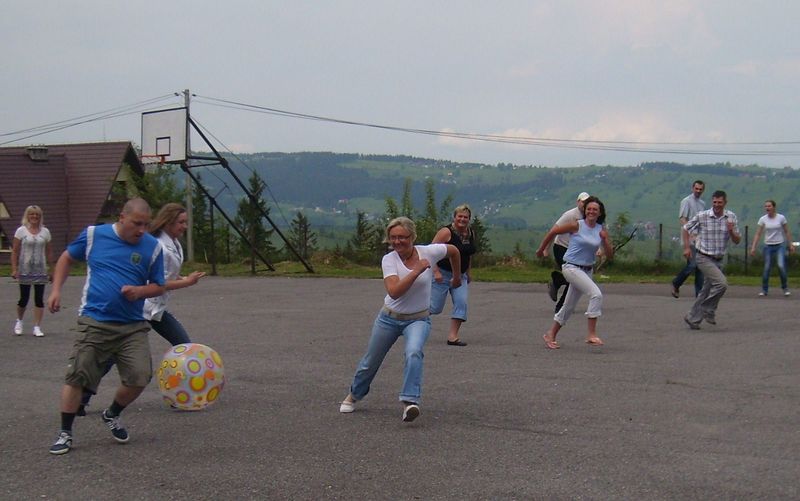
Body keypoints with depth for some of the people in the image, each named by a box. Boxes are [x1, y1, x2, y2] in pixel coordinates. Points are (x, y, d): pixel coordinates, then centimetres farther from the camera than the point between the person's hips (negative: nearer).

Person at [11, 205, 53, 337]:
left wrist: (50, 269, 7)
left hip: (41, 271, 2)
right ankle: (19, 321, 29)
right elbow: (15, 251, -2)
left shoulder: (45, 232, 6)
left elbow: (49, 252, 9)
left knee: (39, 299, 0)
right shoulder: (21, 231, -1)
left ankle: (37, 327, 4)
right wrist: (14, 269, -8)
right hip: (25, 270, -2)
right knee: (24, 299, 3)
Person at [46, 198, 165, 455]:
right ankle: (65, 434, 11)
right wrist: (56, 289, 6)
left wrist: (139, 291, -13)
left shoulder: (153, 247, 0)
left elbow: (158, 287, 8)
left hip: (133, 327, 2)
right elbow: (67, 258, 15)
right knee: (76, 376, -6)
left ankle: (112, 415, 24)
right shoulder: (93, 234, -1)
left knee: (139, 377, -6)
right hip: (94, 322, -2)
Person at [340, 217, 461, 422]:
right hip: (389, 318, 1)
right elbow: (394, 291, -31)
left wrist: (457, 277, 20)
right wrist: (417, 271, -33)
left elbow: (453, 250, 8)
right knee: (371, 361, 14)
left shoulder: (428, 252, -13)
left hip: (418, 319, -1)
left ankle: (410, 402, -34)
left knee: (413, 352, -31)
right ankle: (354, 395, 40)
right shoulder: (389, 260, -16)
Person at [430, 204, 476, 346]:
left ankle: (453, 336, -7)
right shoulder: (446, 232, -14)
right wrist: (436, 271, -22)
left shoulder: (471, 234, 7)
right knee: (435, 307, -3)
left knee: (462, 303, -10)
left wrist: (468, 273, 21)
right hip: (442, 273, -6)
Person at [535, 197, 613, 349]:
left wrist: (605, 240, -16)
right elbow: (553, 232, -1)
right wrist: (541, 249, 7)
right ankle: (591, 334, -22)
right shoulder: (577, 225, -11)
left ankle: (550, 335, 27)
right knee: (596, 294, -23)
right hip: (572, 267, -6)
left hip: (587, 270, 6)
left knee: (569, 306, 14)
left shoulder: (601, 230, 3)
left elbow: (610, 255, 1)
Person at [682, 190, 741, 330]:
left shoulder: (731, 217, -1)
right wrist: (686, 247, -2)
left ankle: (692, 318, 25)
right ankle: (708, 310, -4)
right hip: (704, 258, -5)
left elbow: (737, 241, 1)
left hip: (718, 260, 5)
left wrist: (731, 231, -19)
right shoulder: (702, 216, -11)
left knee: (706, 291, 11)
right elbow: (686, 228, 4)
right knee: (721, 283, -22)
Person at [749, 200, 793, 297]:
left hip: (780, 246, -1)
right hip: (768, 246, 1)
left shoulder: (781, 218, -3)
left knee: (781, 266, -17)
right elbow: (758, 234, -1)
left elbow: (786, 232, 5)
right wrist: (753, 247, -8)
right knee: (766, 268, 0)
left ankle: (785, 288, 0)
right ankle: (764, 290, 14)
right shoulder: (763, 219, -1)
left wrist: (790, 245, 3)